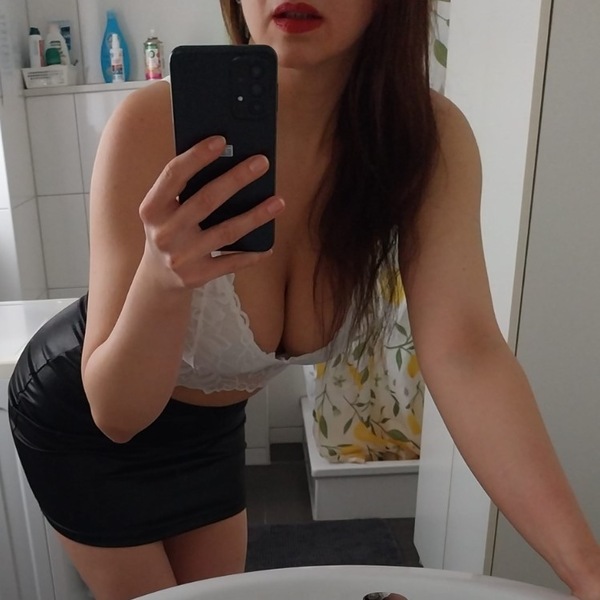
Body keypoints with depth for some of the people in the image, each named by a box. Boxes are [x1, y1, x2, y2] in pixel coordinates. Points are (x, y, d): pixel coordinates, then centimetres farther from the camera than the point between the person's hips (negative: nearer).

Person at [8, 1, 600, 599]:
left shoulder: (428, 137, -22)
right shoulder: (157, 125, -33)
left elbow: (464, 356, -30)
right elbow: (116, 411, -29)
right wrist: (162, 281, -50)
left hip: (211, 423, 3)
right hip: (80, 412, -3)